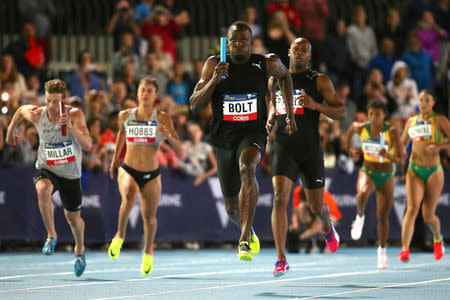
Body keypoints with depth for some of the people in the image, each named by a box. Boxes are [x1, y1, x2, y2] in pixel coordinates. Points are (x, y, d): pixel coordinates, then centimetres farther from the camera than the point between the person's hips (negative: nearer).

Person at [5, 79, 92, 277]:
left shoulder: (75, 115, -19)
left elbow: (88, 146, -28)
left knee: (73, 218, 13)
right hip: (46, 169, 0)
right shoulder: (36, 115, -14)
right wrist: (10, 131, 23)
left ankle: (80, 250, 45)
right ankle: (51, 236, -20)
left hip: (70, 174, 0)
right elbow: (21, 110, 11)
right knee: (43, 190, -36)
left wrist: (71, 127, -42)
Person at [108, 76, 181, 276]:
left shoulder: (163, 119, -7)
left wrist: (168, 136, -31)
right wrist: (115, 158, 26)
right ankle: (120, 235, -8)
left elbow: (179, 147, -11)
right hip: (128, 170, 0)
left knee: (149, 217, 10)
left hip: (151, 176, 0)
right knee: (129, 198, -32)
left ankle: (148, 252, 39)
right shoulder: (125, 116, -1)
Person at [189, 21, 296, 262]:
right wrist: (213, 81, -27)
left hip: (253, 133, -2)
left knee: (247, 168, -37)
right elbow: (194, 106, -11)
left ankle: (244, 241, -42)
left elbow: (284, 76, 20)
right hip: (224, 138, 2)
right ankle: (248, 231, 51)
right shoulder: (214, 64, -6)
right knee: (232, 207, 14)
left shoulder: (267, 64, -5)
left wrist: (290, 114, 18)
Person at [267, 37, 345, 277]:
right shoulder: (275, 80, 11)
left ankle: (327, 226, 48)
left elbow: (341, 113, -3)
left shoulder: (320, 81, 0)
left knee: (316, 207, 9)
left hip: (311, 151, -1)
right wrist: (270, 119, 8)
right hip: (284, 148, 1)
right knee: (279, 197, -20)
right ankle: (281, 260, -21)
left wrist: (315, 105, -20)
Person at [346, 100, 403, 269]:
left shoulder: (392, 131, -16)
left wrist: (388, 155, -38)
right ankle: (360, 218, -8)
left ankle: (382, 250, 27)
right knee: (363, 193, -37)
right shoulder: (361, 128, -9)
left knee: (383, 217, 5)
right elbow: (351, 127, 18)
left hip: (386, 177, 0)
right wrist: (349, 149, 25)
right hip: (367, 172, 0)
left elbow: (400, 160, -18)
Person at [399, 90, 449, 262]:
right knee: (412, 208, -18)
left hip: (434, 171, -2)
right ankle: (404, 249, -26)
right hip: (414, 170, 2)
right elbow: (402, 143, 25)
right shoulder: (411, 121, 12)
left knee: (428, 215, 3)